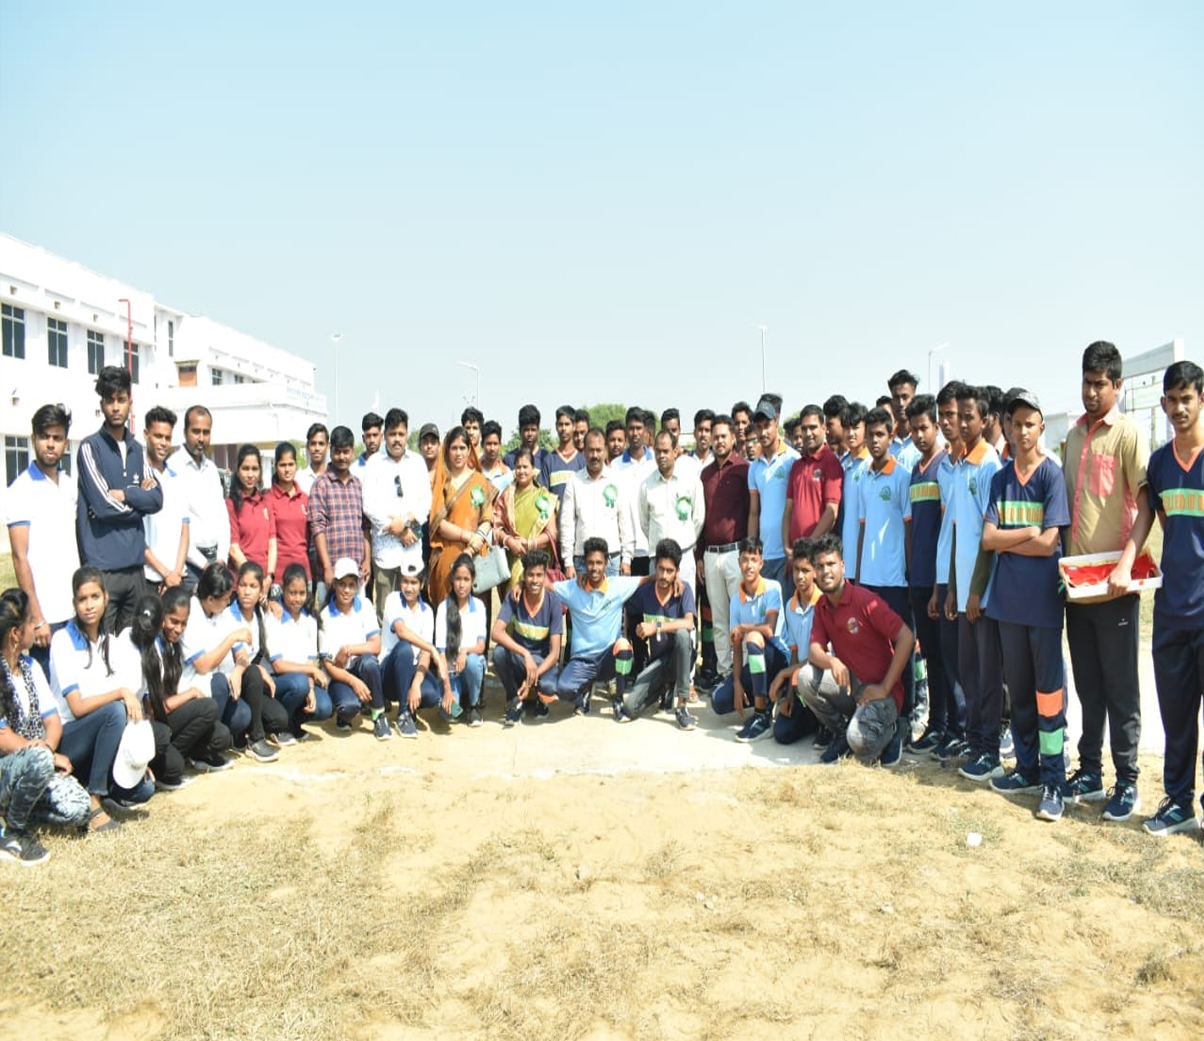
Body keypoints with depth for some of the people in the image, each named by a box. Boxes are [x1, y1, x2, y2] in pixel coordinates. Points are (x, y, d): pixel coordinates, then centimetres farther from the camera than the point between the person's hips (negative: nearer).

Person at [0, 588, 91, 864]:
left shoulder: (29, 666, 8)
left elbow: (52, 720, 6)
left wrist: (47, 748, -14)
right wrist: (48, 755, -15)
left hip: (37, 763, 6)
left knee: (78, 810, -18)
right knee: (38, 760, -39)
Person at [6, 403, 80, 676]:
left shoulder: (70, 485, 10)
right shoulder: (22, 489, -6)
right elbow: (20, 557, -9)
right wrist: (36, 618, -12)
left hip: (76, 610, 5)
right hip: (47, 615, -5)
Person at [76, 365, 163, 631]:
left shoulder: (136, 449, 15)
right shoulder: (90, 447, -3)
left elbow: (156, 499, 5)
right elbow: (103, 505, -12)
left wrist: (125, 495, -9)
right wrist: (139, 498, 1)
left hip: (135, 565, 6)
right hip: (102, 567, -5)